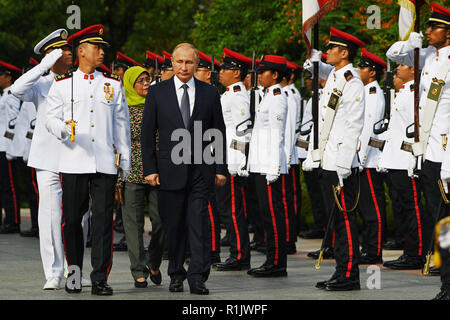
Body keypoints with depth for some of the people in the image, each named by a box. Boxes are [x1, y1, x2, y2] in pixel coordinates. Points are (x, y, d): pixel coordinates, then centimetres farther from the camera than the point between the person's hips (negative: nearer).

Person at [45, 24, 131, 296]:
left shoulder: (113, 85, 13)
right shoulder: (62, 85, 8)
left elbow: (122, 125, 14)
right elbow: (51, 118, 4)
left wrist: (125, 160, 10)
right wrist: (65, 129, -19)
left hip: (105, 163, 1)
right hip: (74, 163, -1)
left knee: (103, 221, -4)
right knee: (72, 221, 3)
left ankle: (100, 280, -2)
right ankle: (74, 276, 17)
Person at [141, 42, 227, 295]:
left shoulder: (210, 93, 6)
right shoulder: (157, 92, 4)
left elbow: (219, 132, 8)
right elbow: (147, 133, 5)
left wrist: (221, 168, 3)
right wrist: (150, 168, -2)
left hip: (201, 170, 0)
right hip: (170, 169, 0)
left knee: (199, 224, -6)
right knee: (173, 225, 5)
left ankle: (198, 277, -4)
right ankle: (176, 275, 18)